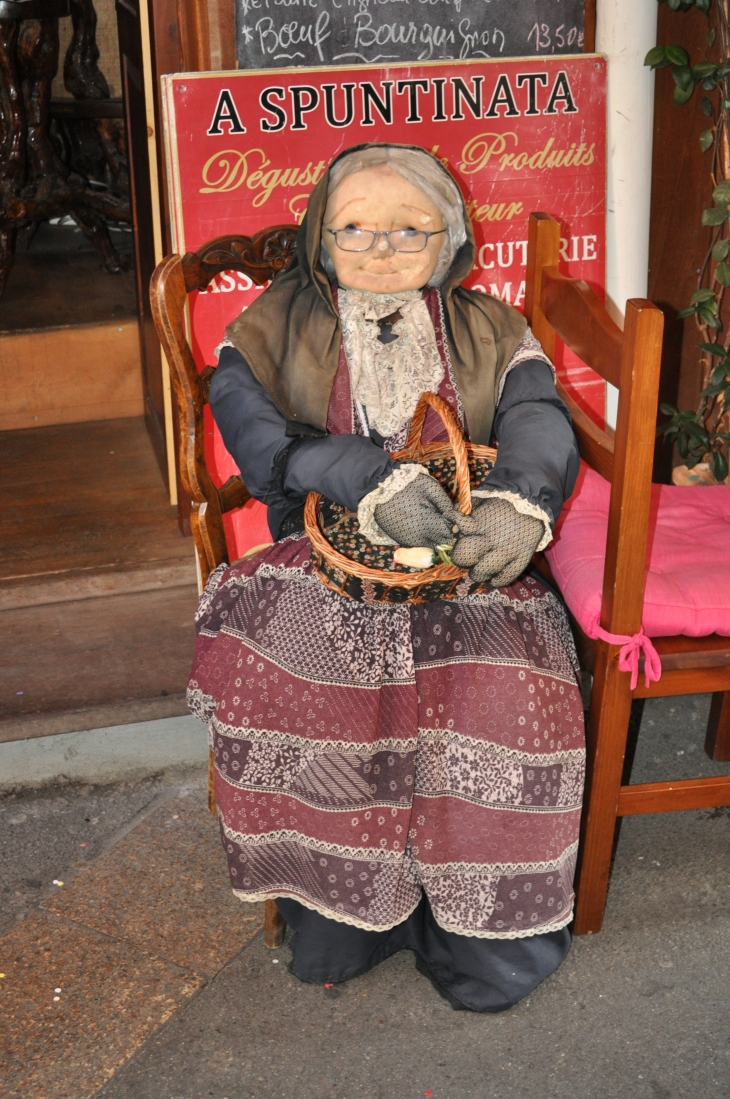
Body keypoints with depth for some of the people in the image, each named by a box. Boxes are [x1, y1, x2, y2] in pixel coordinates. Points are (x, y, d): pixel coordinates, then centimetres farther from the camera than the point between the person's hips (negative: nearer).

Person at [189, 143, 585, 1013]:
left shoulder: (490, 334, 13)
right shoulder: (277, 327, 9)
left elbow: (542, 427, -4)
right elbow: (253, 429, -10)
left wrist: (521, 500, -29)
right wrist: (369, 477, -28)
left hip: (461, 561, 1)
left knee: (506, 682, -29)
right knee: (271, 667, -30)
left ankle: (478, 926, -9)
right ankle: (335, 906, -10)